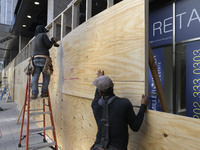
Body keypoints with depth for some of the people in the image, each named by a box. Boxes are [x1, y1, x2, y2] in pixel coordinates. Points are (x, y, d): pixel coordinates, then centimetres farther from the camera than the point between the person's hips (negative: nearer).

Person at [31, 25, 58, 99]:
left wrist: (52, 41, 31)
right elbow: (48, 44, -2)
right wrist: (54, 41, 16)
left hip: (35, 59, 6)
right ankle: (43, 92, 1)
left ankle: (34, 94, -6)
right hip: (44, 58, -6)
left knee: (35, 77, -1)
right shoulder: (43, 35, 5)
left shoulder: (35, 38, 27)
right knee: (46, 77, 2)